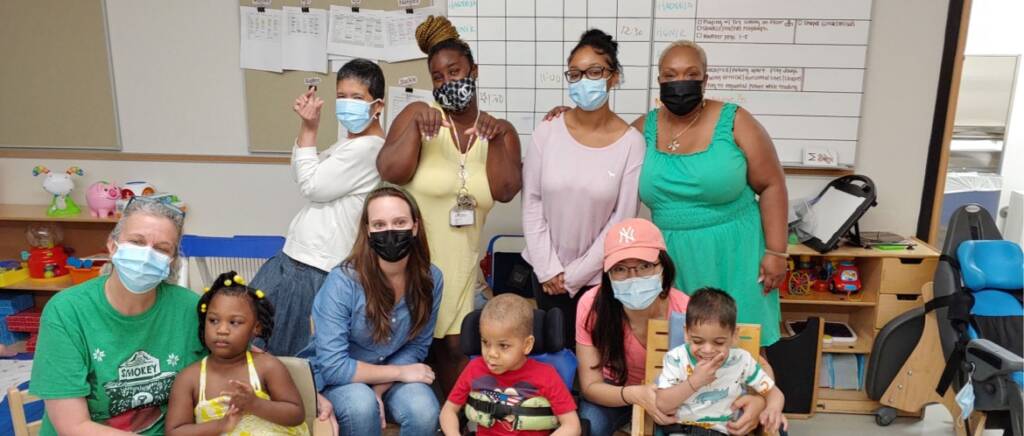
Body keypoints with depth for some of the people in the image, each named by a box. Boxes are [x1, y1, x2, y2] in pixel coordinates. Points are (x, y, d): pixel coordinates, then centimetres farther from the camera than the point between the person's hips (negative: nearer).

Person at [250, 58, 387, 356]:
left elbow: (312, 186, -15)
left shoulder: (367, 147, -17)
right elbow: (300, 174, 16)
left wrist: (309, 129, -8)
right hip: (296, 257, 10)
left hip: (315, 270, -10)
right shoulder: (348, 145, 14)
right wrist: (307, 126, 4)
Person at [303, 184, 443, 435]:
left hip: (390, 376, 3)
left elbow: (417, 346, -3)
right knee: (362, 407, -33)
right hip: (338, 377, -2)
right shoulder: (343, 281, -25)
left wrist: (379, 389, -17)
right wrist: (399, 372, -19)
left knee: (425, 412, -25)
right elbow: (333, 366, -24)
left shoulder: (430, 279, -15)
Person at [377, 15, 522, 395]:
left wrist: (495, 139, -14)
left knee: (454, 345, 10)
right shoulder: (418, 114, -4)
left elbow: (505, 191, -7)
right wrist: (416, 127, -24)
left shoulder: (500, 131, 5)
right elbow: (389, 173, -15)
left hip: (459, 261, 3)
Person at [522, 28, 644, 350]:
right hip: (547, 274, 2)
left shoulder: (631, 142, -12)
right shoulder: (547, 132, -7)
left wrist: (575, 275, -9)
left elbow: (622, 220, -10)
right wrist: (549, 269, -8)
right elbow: (532, 203, -4)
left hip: (600, 276, -2)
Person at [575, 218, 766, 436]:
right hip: (616, 392, -1)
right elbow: (590, 385, -23)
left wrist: (759, 398, -40)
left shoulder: (686, 312, -30)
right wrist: (634, 394, -43)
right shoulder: (592, 305, -29)